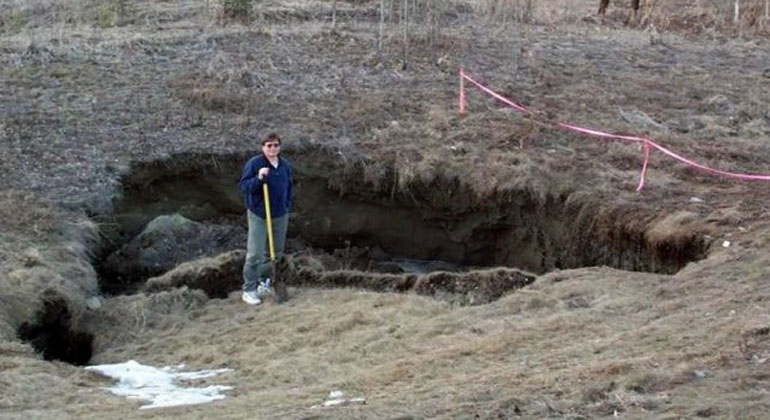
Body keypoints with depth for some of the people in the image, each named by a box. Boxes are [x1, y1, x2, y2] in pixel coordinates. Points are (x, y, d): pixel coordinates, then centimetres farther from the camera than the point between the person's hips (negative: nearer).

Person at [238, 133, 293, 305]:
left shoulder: (285, 165, 5)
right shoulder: (254, 163, -12)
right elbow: (243, 186, -14)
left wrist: (287, 207, 11)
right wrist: (258, 178, -29)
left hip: (280, 215, 6)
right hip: (258, 215, -6)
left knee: (277, 251, 13)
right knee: (255, 253, -7)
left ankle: (265, 279, 32)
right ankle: (249, 290, 0)